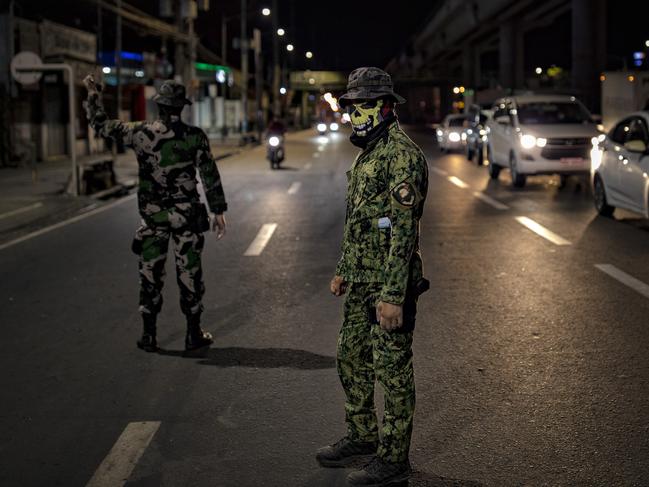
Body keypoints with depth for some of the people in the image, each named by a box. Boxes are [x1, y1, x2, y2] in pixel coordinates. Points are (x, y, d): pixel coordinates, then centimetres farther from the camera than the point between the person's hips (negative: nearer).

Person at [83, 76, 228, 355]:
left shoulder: (141, 133, -5)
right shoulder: (195, 136, -7)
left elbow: (102, 126, 5)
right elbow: (210, 176, -6)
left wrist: (92, 95, 19)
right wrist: (218, 211, 1)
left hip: (152, 214, 1)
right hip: (186, 214, -1)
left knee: (150, 274, 10)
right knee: (189, 273, 6)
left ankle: (148, 336, 13)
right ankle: (194, 335, 10)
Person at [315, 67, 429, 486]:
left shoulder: (402, 154, -18)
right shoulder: (368, 152, 14)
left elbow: (404, 229, -23)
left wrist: (393, 295, -25)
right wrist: (343, 270, 22)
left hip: (389, 282, -10)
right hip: (361, 280, 10)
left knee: (393, 370, 0)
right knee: (352, 360, 18)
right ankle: (362, 438, 34)